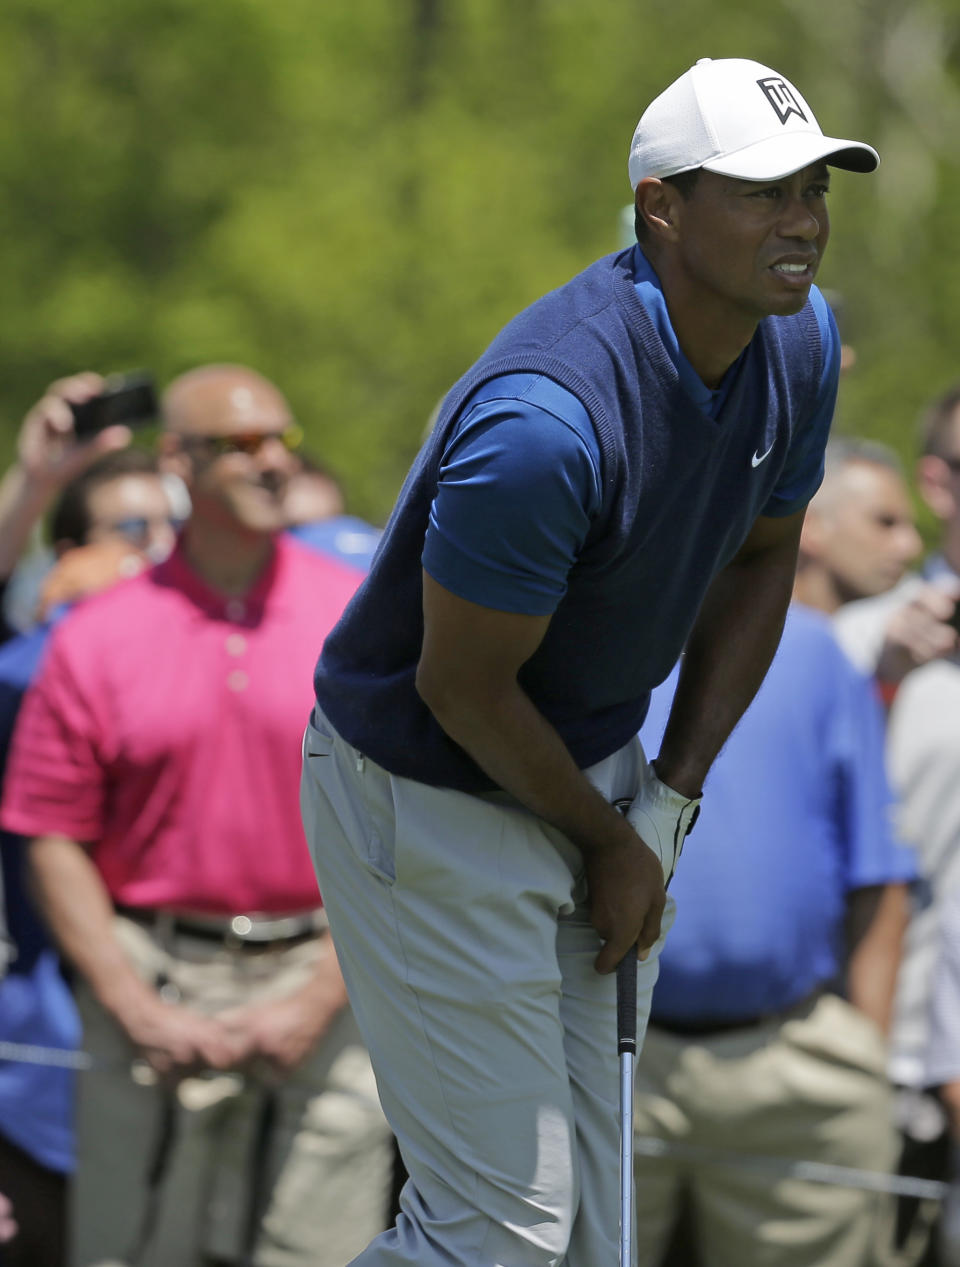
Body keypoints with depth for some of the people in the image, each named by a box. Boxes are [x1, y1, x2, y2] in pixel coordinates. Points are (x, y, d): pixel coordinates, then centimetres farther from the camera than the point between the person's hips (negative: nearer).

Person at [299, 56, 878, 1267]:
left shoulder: (799, 338, -7)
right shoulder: (548, 419, -34)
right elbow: (462, 687, -24)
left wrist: (666, 807, 1)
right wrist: (608, 841, -8)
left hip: (593, 764, 8)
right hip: (428, 803, -8)